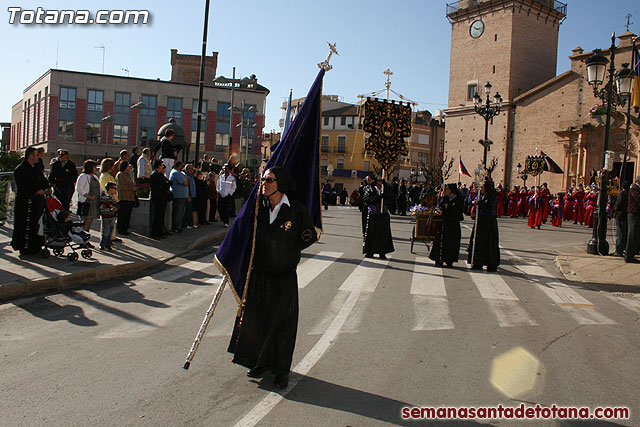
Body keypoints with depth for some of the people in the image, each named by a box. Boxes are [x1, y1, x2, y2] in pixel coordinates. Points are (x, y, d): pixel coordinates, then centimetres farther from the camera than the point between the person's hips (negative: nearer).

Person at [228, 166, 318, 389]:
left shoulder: (296, 209, -11)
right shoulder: (260, 208, 1)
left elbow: (310, 236, 1)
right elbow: (250, 236, 14)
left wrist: (287, 252, 1)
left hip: (284, 278, -4)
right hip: (259, 275, 4)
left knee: (282, 323, 4)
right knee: (257, 319, 11)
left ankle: (282, 370, 21)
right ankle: (262, 363, 32)